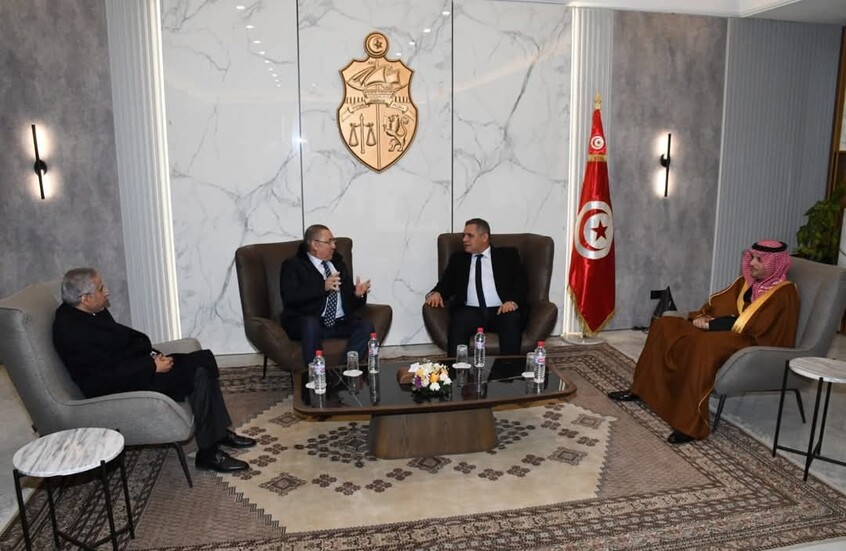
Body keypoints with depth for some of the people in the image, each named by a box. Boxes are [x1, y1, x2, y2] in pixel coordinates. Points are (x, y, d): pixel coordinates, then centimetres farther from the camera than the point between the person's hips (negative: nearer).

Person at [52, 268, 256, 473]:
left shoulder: (94, 312, 5)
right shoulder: (71, 331, -23)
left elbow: (128, 336, 16)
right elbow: (110, 375, -26)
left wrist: (152, 354, -1)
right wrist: (153, 367, -20)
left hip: (135, 366, 10)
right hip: (118, 390, -10)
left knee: (204, 358, -2)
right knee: (198, 375, -21)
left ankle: (220, 432, 7)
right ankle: (208, 453, -11)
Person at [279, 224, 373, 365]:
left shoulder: (338, 264, 20)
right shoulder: (293, 265, 3)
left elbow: (349, 300, 19)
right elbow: (290, 297, -14)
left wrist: (357, 294, -5)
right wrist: (323, 287, -23)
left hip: (340, 323, 5)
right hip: (307, 322, -4)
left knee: (366, 326, -22)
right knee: (311, 323, -37)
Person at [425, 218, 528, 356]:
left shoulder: (507, 255, 16)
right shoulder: (458, 258, 23)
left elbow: (520, 281, 6)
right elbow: (446, 283, 16)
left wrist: (513, 301, -14)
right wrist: (436, 293, -8)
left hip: (502, 310, -1)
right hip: (471, 311, 1)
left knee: (512, 319, -34)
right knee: (458, 320, -32)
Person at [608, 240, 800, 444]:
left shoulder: (784, 293, -10)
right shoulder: (746, 282, 14)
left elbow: (749, 325, -20)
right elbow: (717, 303, 14)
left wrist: (710, 324, -17)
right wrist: (702, 317, -7)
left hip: (753, 344, -8)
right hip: (727, 333, 9)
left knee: (704, 345, -40)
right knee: (665, 325, -4)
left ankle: (693, 424, -37)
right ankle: (641, 389, -4)